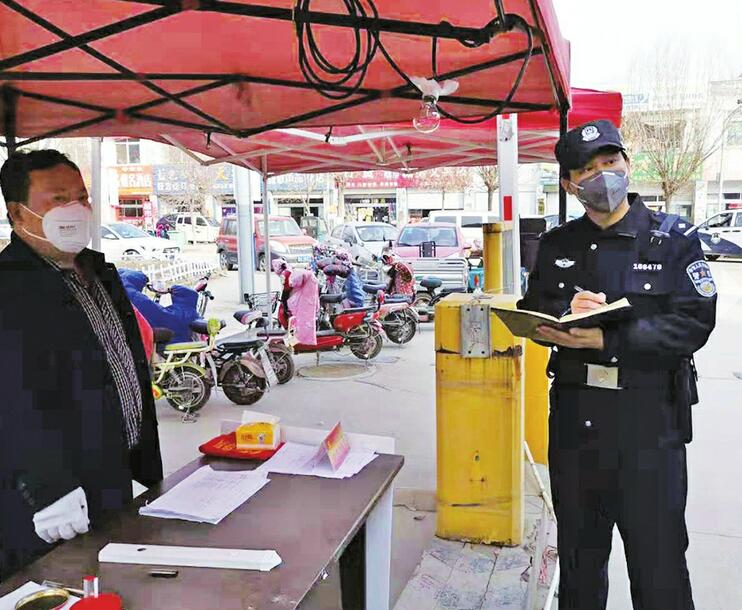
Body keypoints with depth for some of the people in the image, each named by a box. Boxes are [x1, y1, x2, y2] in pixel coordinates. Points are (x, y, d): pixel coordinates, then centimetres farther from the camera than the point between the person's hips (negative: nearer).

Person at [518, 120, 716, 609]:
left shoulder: (674, 239, -4)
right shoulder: (558, 244, 9)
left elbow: (694, 323, -14)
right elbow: (530, 312, 7)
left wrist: (606, 338, -24)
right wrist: (565, 311, -15)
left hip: (649, 421, -4)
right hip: (574, 416, 4)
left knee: (658, 560, 4)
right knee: (579, 552, 19)